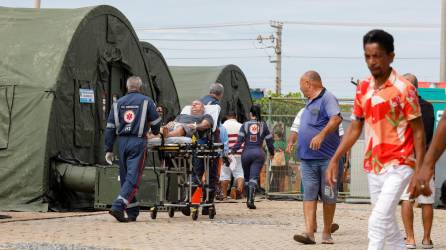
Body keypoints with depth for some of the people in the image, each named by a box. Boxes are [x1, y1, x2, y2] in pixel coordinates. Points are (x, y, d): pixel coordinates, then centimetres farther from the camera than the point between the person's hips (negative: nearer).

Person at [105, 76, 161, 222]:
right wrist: (155, 133, 31)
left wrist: (109, 150, 12)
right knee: (133, 177, -6)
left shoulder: (118, 103, 13)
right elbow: (156, 123, 7)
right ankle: (118, 206, -22)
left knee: (125, 176, 12)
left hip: (122, 142, 4)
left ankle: (132, 213, 14)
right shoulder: (146, 102, 3)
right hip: (138, 141, -4)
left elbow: (110, 128, 10)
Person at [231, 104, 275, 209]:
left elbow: (239, 141, -6)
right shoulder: (263, 125, 3)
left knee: (247, 178, 16)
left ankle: (248, 200, 23)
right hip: (259, 153, -1)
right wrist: (272, 153, 21)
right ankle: (251, 200, -24)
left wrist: (233, 151, 1)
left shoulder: (245, 125, 1)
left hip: (246, 153, 1)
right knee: (254, 178, -7)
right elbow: (269, 141, 6)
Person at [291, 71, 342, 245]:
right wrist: (294, 142, 26)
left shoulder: (327, 98, -8)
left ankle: (326, 232, 12)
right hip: (307, 159, 8)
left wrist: (322, 134, -37)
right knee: (309, 195, -4)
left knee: (328, 196, 3)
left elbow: (336, 119, -25)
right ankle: (309, 232, -12)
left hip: (326, 158, -8)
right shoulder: (309, 103, 20)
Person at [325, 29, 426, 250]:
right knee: (388, 227, 12)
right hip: (373, 167, 7)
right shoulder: (363, 89, 8)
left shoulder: (404, 88, -10)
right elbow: (354, 128, 15)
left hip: (398, 167, -7)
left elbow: (418, 132, -8)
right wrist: (334, 160, 8)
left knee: (378, 221, -17)